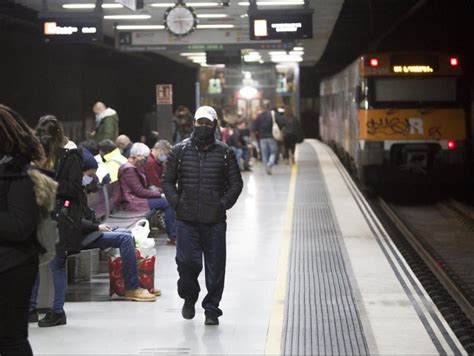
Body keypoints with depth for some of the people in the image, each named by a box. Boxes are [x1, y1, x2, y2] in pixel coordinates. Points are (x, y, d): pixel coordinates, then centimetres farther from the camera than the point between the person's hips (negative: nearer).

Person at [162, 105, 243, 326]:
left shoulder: (224, 153, 5)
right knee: (187, 261, -8)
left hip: (215, 220, 1)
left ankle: (212, 309, 15)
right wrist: (177, 203, -2)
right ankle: (189, 297, 20)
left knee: (215, 266, 2)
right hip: (186, 219, 0)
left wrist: (223, 204, -2)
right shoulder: (179, 151, 5)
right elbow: (167, 181, 9)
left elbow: (236, 183, 9)